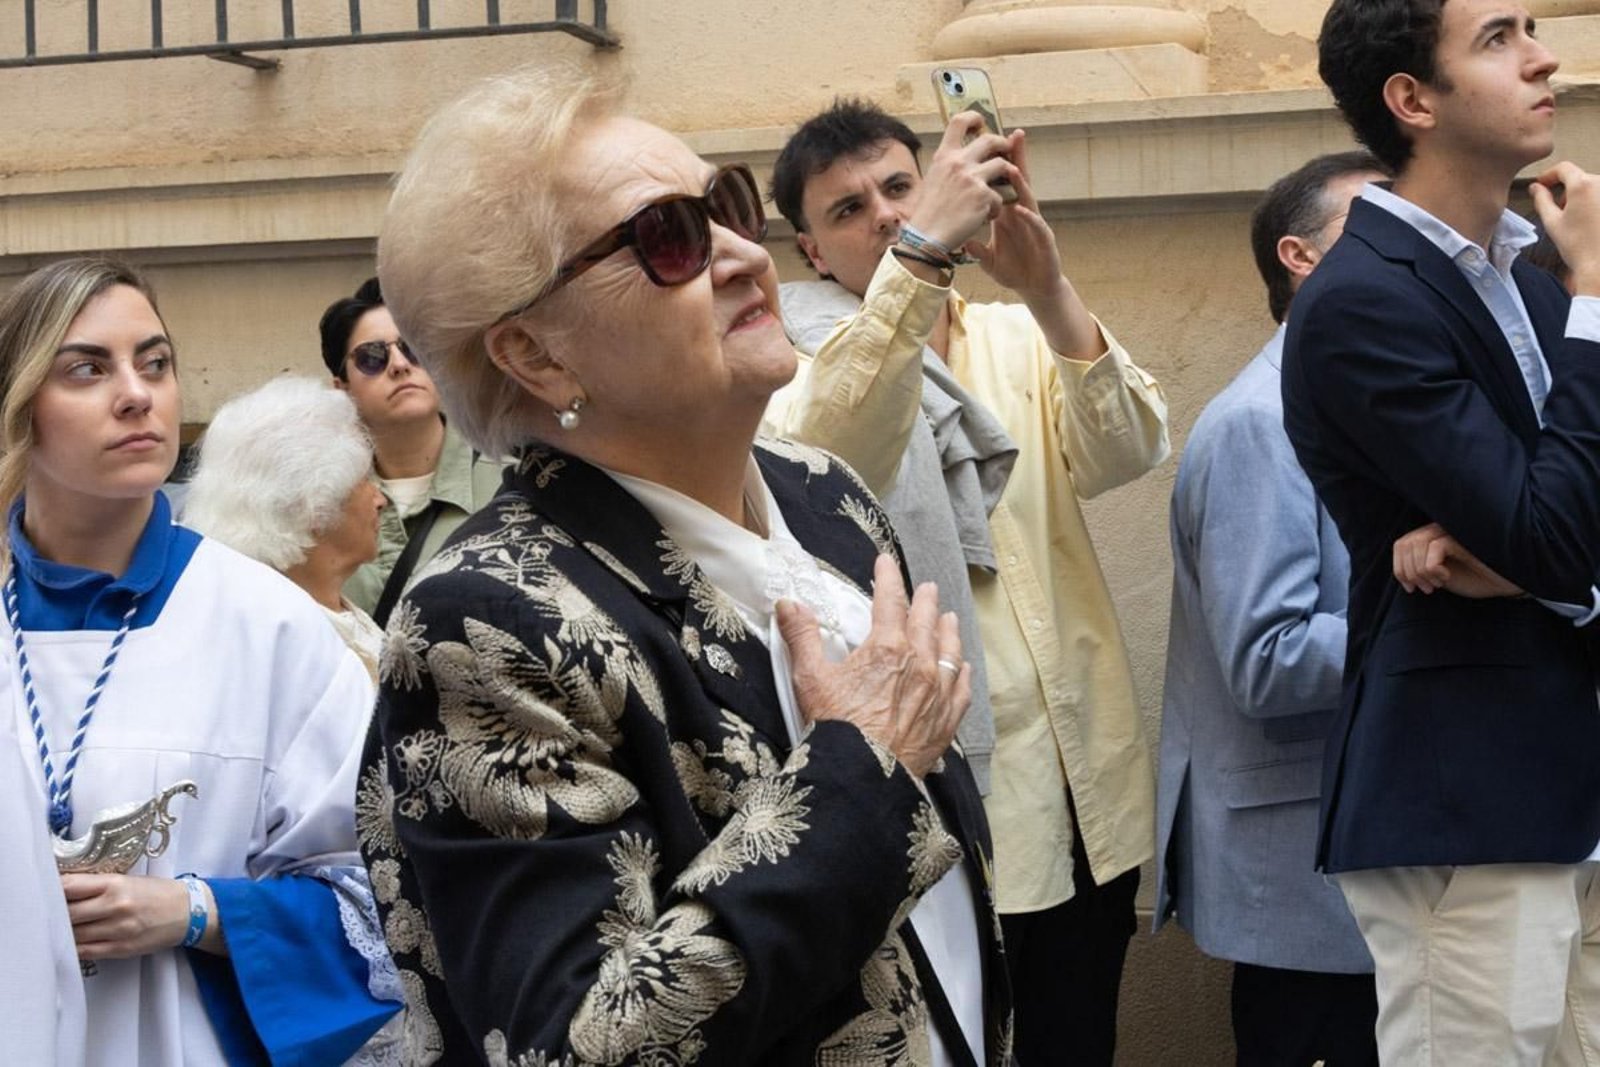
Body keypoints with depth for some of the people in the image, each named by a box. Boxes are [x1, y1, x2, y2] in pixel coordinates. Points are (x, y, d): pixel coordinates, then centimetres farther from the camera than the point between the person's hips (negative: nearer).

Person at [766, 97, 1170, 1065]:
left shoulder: (1020, 341, 7)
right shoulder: (806, 369, -4)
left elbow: (1131, 451, -11)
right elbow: (823, 457, -28)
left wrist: (1048, 292, -28)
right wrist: (919, 252, -36)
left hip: (1093, 787, 4)